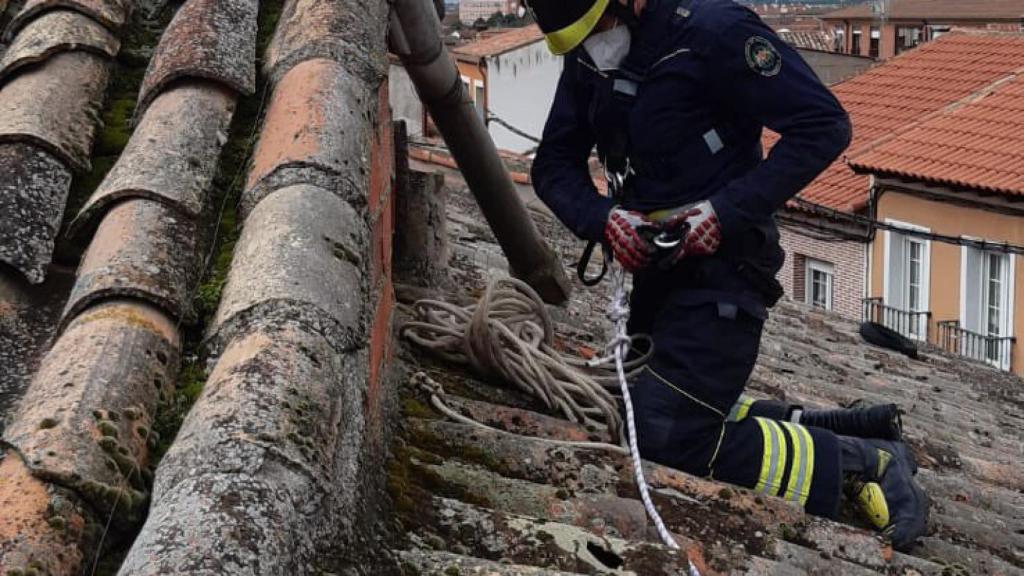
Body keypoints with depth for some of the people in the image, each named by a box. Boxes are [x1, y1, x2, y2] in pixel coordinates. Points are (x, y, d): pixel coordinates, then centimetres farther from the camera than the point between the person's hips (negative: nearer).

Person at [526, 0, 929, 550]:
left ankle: (869, 462, -3)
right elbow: (554, 164, 7)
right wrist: (605, 217, -14)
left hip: (721, 263, -9)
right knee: (687, 415, 14)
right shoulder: (586, 58, 4)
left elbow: (824, 125, -19)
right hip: (658, 264, 9)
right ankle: (849, 427, 23)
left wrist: (725, 211, -23)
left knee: (669, 438, -17)